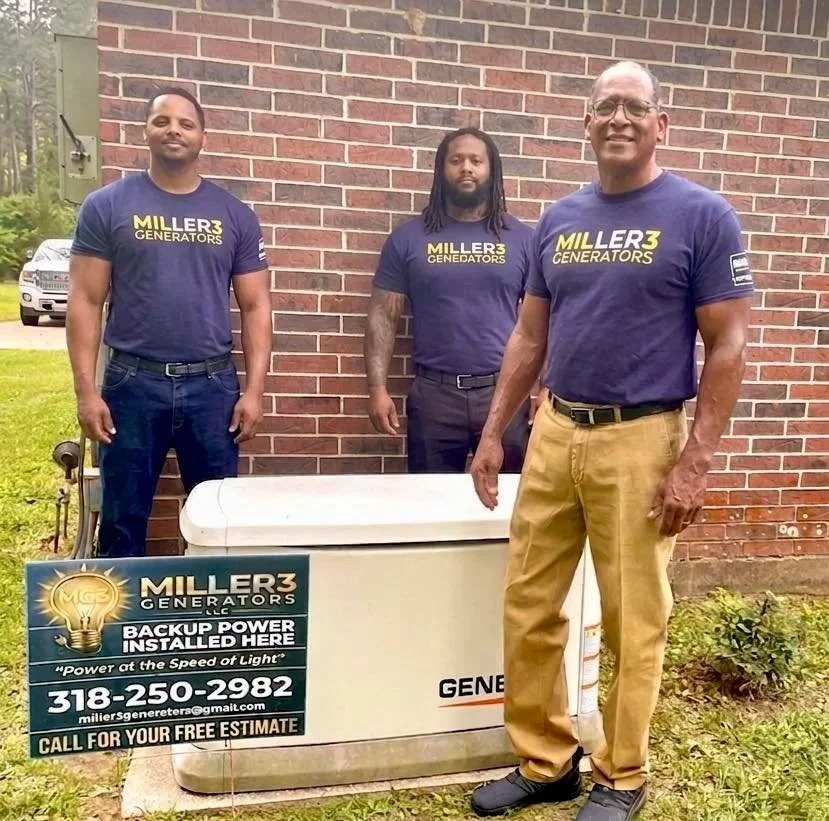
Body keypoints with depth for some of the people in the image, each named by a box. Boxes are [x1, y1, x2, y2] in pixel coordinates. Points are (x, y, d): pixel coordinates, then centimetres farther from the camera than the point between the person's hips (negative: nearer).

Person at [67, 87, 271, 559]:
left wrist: (254, 390, -2)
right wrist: (86, 390, -6)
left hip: (213, 384, 1)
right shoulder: (107, 206, 3)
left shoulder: (235, 215, 7)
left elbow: (256, 306, 6)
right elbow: (85, 302, 1)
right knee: (122, 522, 9)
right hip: (132, 382, -1)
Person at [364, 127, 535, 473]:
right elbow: (383, 317, 3)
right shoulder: (408, 237, 4)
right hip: (434, 393, 0)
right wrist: (377, 388, -6)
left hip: (503, 391, 1)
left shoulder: (521, 238, 6)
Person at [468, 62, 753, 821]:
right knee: (528, 608, 8)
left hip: (640, 439, -5)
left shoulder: (702, 215, -4)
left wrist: (695, 461, -12)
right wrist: (493, 432, 10)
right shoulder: (558, 219, 11)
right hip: (554, 432, 5)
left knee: (633, 621, 6)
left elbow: (728, 347, -6)